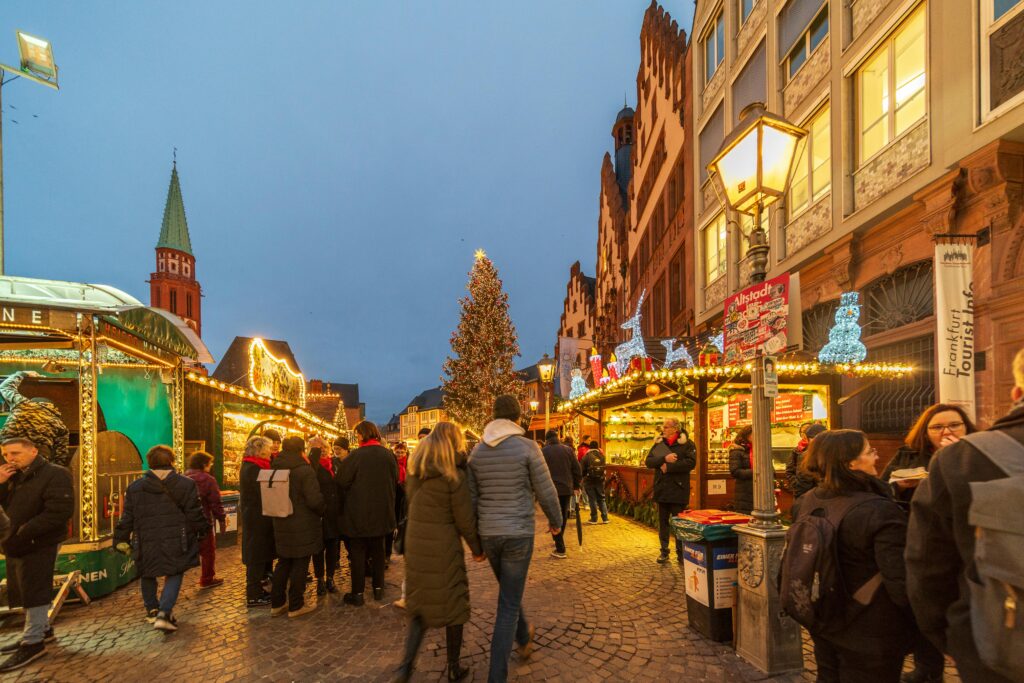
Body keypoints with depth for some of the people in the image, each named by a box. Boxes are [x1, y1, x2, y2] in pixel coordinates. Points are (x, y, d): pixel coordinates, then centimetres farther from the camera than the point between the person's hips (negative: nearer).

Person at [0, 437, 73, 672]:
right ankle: (42, 630, 33)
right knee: (25, 590, 17)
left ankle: (33, 643, 6)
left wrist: (22, 536, -25)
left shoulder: (55, 474, -15)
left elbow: (59, 512, -23)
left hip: (39, 544, -8)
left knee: (34, 591, -2)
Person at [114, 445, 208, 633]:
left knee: (148, 575, 23)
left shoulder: (134, 487, 2)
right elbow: (195, 514, -2)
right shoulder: (186, 484, -4)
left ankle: (152, 610, 33)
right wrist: (204, 530, 14)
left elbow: (127, 518, 4)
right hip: (176, 541, -2)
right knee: (174, 575, 6)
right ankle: (164, 613, -10)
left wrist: (121, 540, 15)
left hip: (146, 542, 2)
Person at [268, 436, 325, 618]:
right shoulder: (304, 470, -18)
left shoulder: (276, 468, 5)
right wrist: (321, 511, -3)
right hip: (302, 525, -7)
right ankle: (295, 606, 13)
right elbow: (315, 499, -23)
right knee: (300, 564, 5)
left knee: (283, 563, 18)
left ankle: (277, 603, 25)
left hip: (281, 524, 7)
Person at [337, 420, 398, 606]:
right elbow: (395, 480, 5)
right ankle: (378, 588, 23)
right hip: (382, 512, 4)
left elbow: (342, 482, -12)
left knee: (358, 552, 6)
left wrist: (350, 497, 7)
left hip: (359, 512, -4)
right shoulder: (389, 455, -3)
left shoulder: (355, 456, -16)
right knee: (378, 550, 17)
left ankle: (357, 593, 11)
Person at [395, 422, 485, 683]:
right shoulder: (454, 475, -14)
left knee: (420, 604, 19)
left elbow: (413, 505, 8)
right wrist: (477, 549, 2)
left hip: (415, 544, 5)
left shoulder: (415, 471, 3)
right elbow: (465, 520, -10)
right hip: (443, 547, -5)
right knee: (453, 605, 12)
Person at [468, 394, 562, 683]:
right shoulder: (527, 447, -13)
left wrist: (474, 541, 14)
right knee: (508, 604, 3)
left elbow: (471, 499, 3)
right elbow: (546, 492, -8)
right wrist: (556, 521, 12)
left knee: (509, 591, 28)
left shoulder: (477, 451, 1)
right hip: (518, 534, -5)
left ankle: (524, 640, 50)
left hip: (488, 534, 5)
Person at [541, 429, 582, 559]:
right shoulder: (568, 449, 4)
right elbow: (577, 469, 3)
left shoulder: (543, 452, -4)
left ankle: (560, 549, -4)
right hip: (567, 488, 3)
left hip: (551, 490, -3)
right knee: (563, 516, 18)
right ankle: (559, 542, 34)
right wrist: (576, 486, 12)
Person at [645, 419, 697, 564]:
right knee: (663, 522, 10)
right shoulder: (659, 443, 9)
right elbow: (649, 461, -1)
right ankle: (664, 551, 20)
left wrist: (669, 467, -16)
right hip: (662, 489, 4)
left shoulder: (687, 443, -4)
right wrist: (664, 458, -18)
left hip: (679, 490, -4)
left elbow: (691, 462, -17)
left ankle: (681, 553, 14)